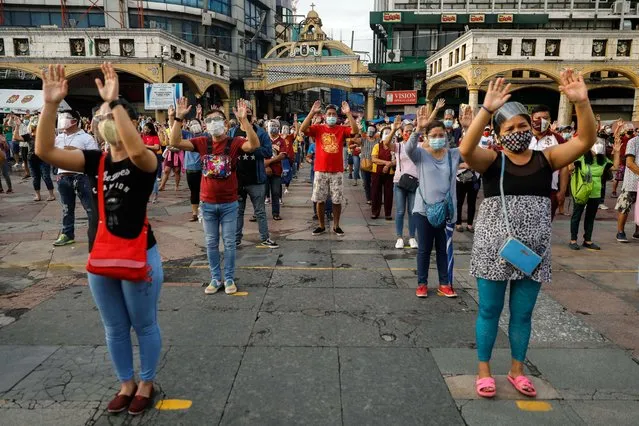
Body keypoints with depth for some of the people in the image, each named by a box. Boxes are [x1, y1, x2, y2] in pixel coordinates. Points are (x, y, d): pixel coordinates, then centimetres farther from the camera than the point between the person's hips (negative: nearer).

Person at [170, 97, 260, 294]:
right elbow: (175, 142, -11)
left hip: (229, 203, -2)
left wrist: (243, 119, -35)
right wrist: (179, 118, -20)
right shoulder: (202, 142, -1)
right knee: (211, 243, 12)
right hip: (207, 203, 3)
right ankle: (215, 278, 25)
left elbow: (254, 144, -28)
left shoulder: (234, 143, -9)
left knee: (229, 242, 8)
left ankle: (229, 278, 21)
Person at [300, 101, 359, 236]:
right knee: (320, 200, 7)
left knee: (337, 201, 7)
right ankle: (321, 226, 21)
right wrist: (312, 112, -18)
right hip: (320, 171, 0)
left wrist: (348, 113, -17)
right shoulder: (318, 128, 3)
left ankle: (336, 226, 21)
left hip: (337, 172, 0)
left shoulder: (342, 129, 4)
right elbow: (302, 129, -12)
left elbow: (355, 131, -13)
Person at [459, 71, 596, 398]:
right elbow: (465, 149, -25)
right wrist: (487, 109, -32)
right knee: (489, 311, 9)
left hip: (533, 251, 3)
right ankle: (484, 370, 26)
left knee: (522, 314, 15)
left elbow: (585, 141, -9)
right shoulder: (491, 161, -5)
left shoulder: (547, 158, 3)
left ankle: (517, 369, 34)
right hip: (493, 248, -2)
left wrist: (581, 102, -23)